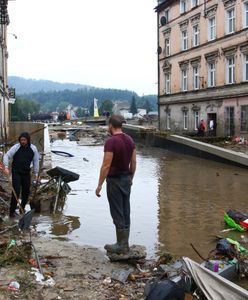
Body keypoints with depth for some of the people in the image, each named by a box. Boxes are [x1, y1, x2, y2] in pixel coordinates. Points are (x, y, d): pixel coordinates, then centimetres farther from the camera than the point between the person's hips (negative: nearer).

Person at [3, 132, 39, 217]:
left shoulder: (33, 148, -2)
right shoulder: (16, 147, -10)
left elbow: (35, 161, 5)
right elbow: (7, 156, -10)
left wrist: (36, 173, 4)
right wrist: (6, 167, -24)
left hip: (26, 172, 3)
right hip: (16, 172, -3)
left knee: (26, 191, 9)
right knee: (16, 191, -10)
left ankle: (22, 207, 28)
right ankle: (12, 211, -3)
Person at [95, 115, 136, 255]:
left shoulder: (111, 142, -19)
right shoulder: (130, 140, 3)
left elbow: (106, 166, -20)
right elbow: (133, 162, 8)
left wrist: (100, 185, -14)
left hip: (115, 180, -7)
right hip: (127, 178, 7)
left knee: (117, 213, 1)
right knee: (125, 212, 13)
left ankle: (122, 246, 9)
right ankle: (125, 243, 22)